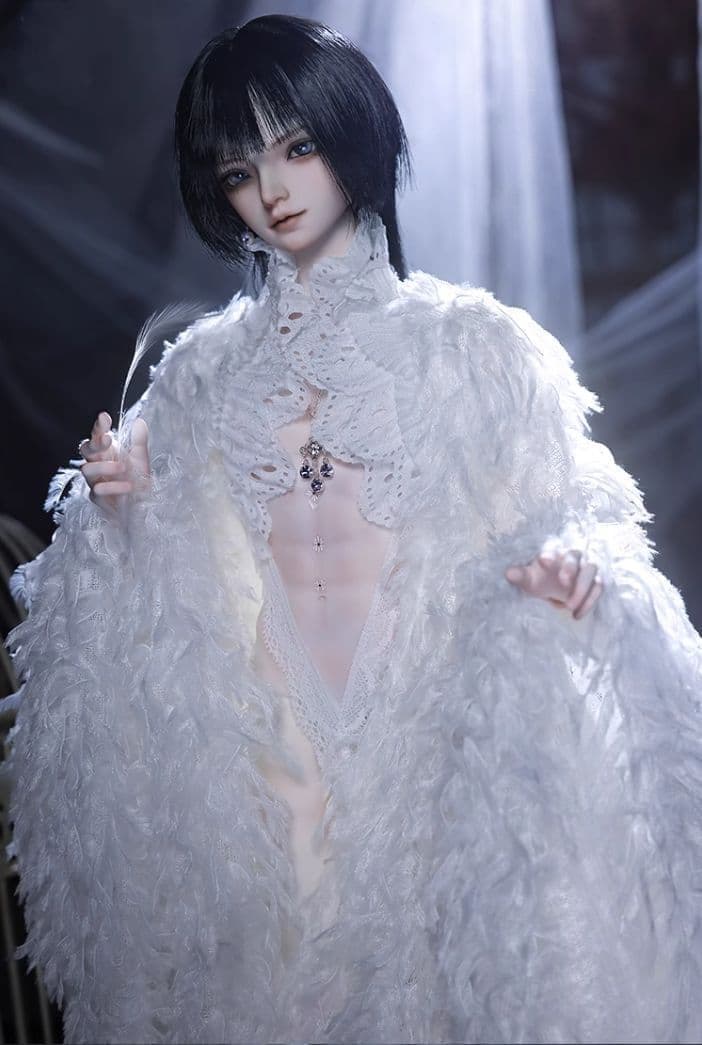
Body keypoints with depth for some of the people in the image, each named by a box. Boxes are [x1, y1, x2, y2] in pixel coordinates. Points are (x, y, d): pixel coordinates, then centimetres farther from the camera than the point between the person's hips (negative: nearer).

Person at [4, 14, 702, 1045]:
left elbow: (568, 520, 1)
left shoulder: (472, 343, 0)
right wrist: (123, 504, -7)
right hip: (259, 760, 3)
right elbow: (171, 583, 12)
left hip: (434, 747, -2)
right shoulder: (200, 372, 9)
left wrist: (568, 569, -20)